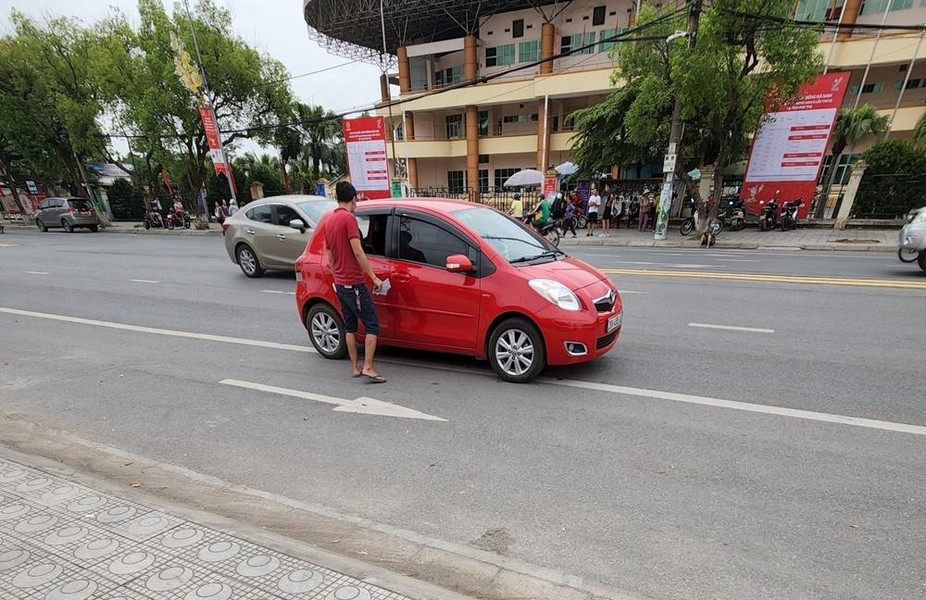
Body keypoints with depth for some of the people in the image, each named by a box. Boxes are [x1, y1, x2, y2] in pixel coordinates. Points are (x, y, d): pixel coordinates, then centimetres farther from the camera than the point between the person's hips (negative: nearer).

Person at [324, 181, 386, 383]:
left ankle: (355, 367, 21)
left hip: (339, 283, 9)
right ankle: (367, 368, -6)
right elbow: (358, 252, -19)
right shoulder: (349, 218, -12)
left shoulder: (329, 221, 13)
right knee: (372, 325, -4)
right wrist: (374, 277, -15)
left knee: (350, 325, 14)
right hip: (354, 283, -9)